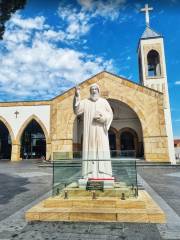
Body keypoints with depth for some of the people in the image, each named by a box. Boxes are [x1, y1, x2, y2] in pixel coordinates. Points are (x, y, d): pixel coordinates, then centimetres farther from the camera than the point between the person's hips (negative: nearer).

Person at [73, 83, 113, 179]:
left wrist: (103, 118, -12)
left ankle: (103, 174, 1)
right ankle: (90, 174, -1)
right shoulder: (85, 102, 8)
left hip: (101, 131, 1)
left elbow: (110, 114, 9)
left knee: (102, 151, -3)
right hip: (89, 131, 0)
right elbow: (76, 110, -7)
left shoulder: (104, 101, 11)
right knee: (90, 150, -5)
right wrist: (77, 96, -17)